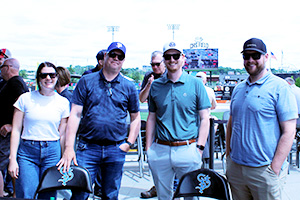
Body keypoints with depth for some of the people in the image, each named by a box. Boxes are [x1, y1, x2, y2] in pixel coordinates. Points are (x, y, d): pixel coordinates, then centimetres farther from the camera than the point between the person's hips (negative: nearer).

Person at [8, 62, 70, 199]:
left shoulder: (63, 102, 5)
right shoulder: (25, 98, 2)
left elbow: (62, 134, 9)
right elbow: (16, 130, 3)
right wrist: (12, 159, -3)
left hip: (52, 152, 1)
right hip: (27, 152, -1)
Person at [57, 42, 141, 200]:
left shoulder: (129, 87, 7)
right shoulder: (86, 81, 3)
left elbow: (135, 118, 14)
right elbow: (75, 115, -2)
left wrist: (129, 143, 1)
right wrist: (69, 148, -10)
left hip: (116, 151, 2)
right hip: (88, 148, -1)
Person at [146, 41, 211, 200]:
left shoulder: (195, 84, -1)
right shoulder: (156, 85, 7)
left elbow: (204, 119, -1)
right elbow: (151, 118, 12)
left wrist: (199, 149, -8)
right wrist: (148, 148, 6)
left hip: (188, 149, -2)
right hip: (160, 150, 3)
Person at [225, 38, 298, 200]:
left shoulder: (279, 87, -7)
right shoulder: (238, 89, 11)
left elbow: (289, 132, -11)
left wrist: (274, 169, -15)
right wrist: (228, 157, 10)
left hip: (263, 170, -5)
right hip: (235, 167, 5)